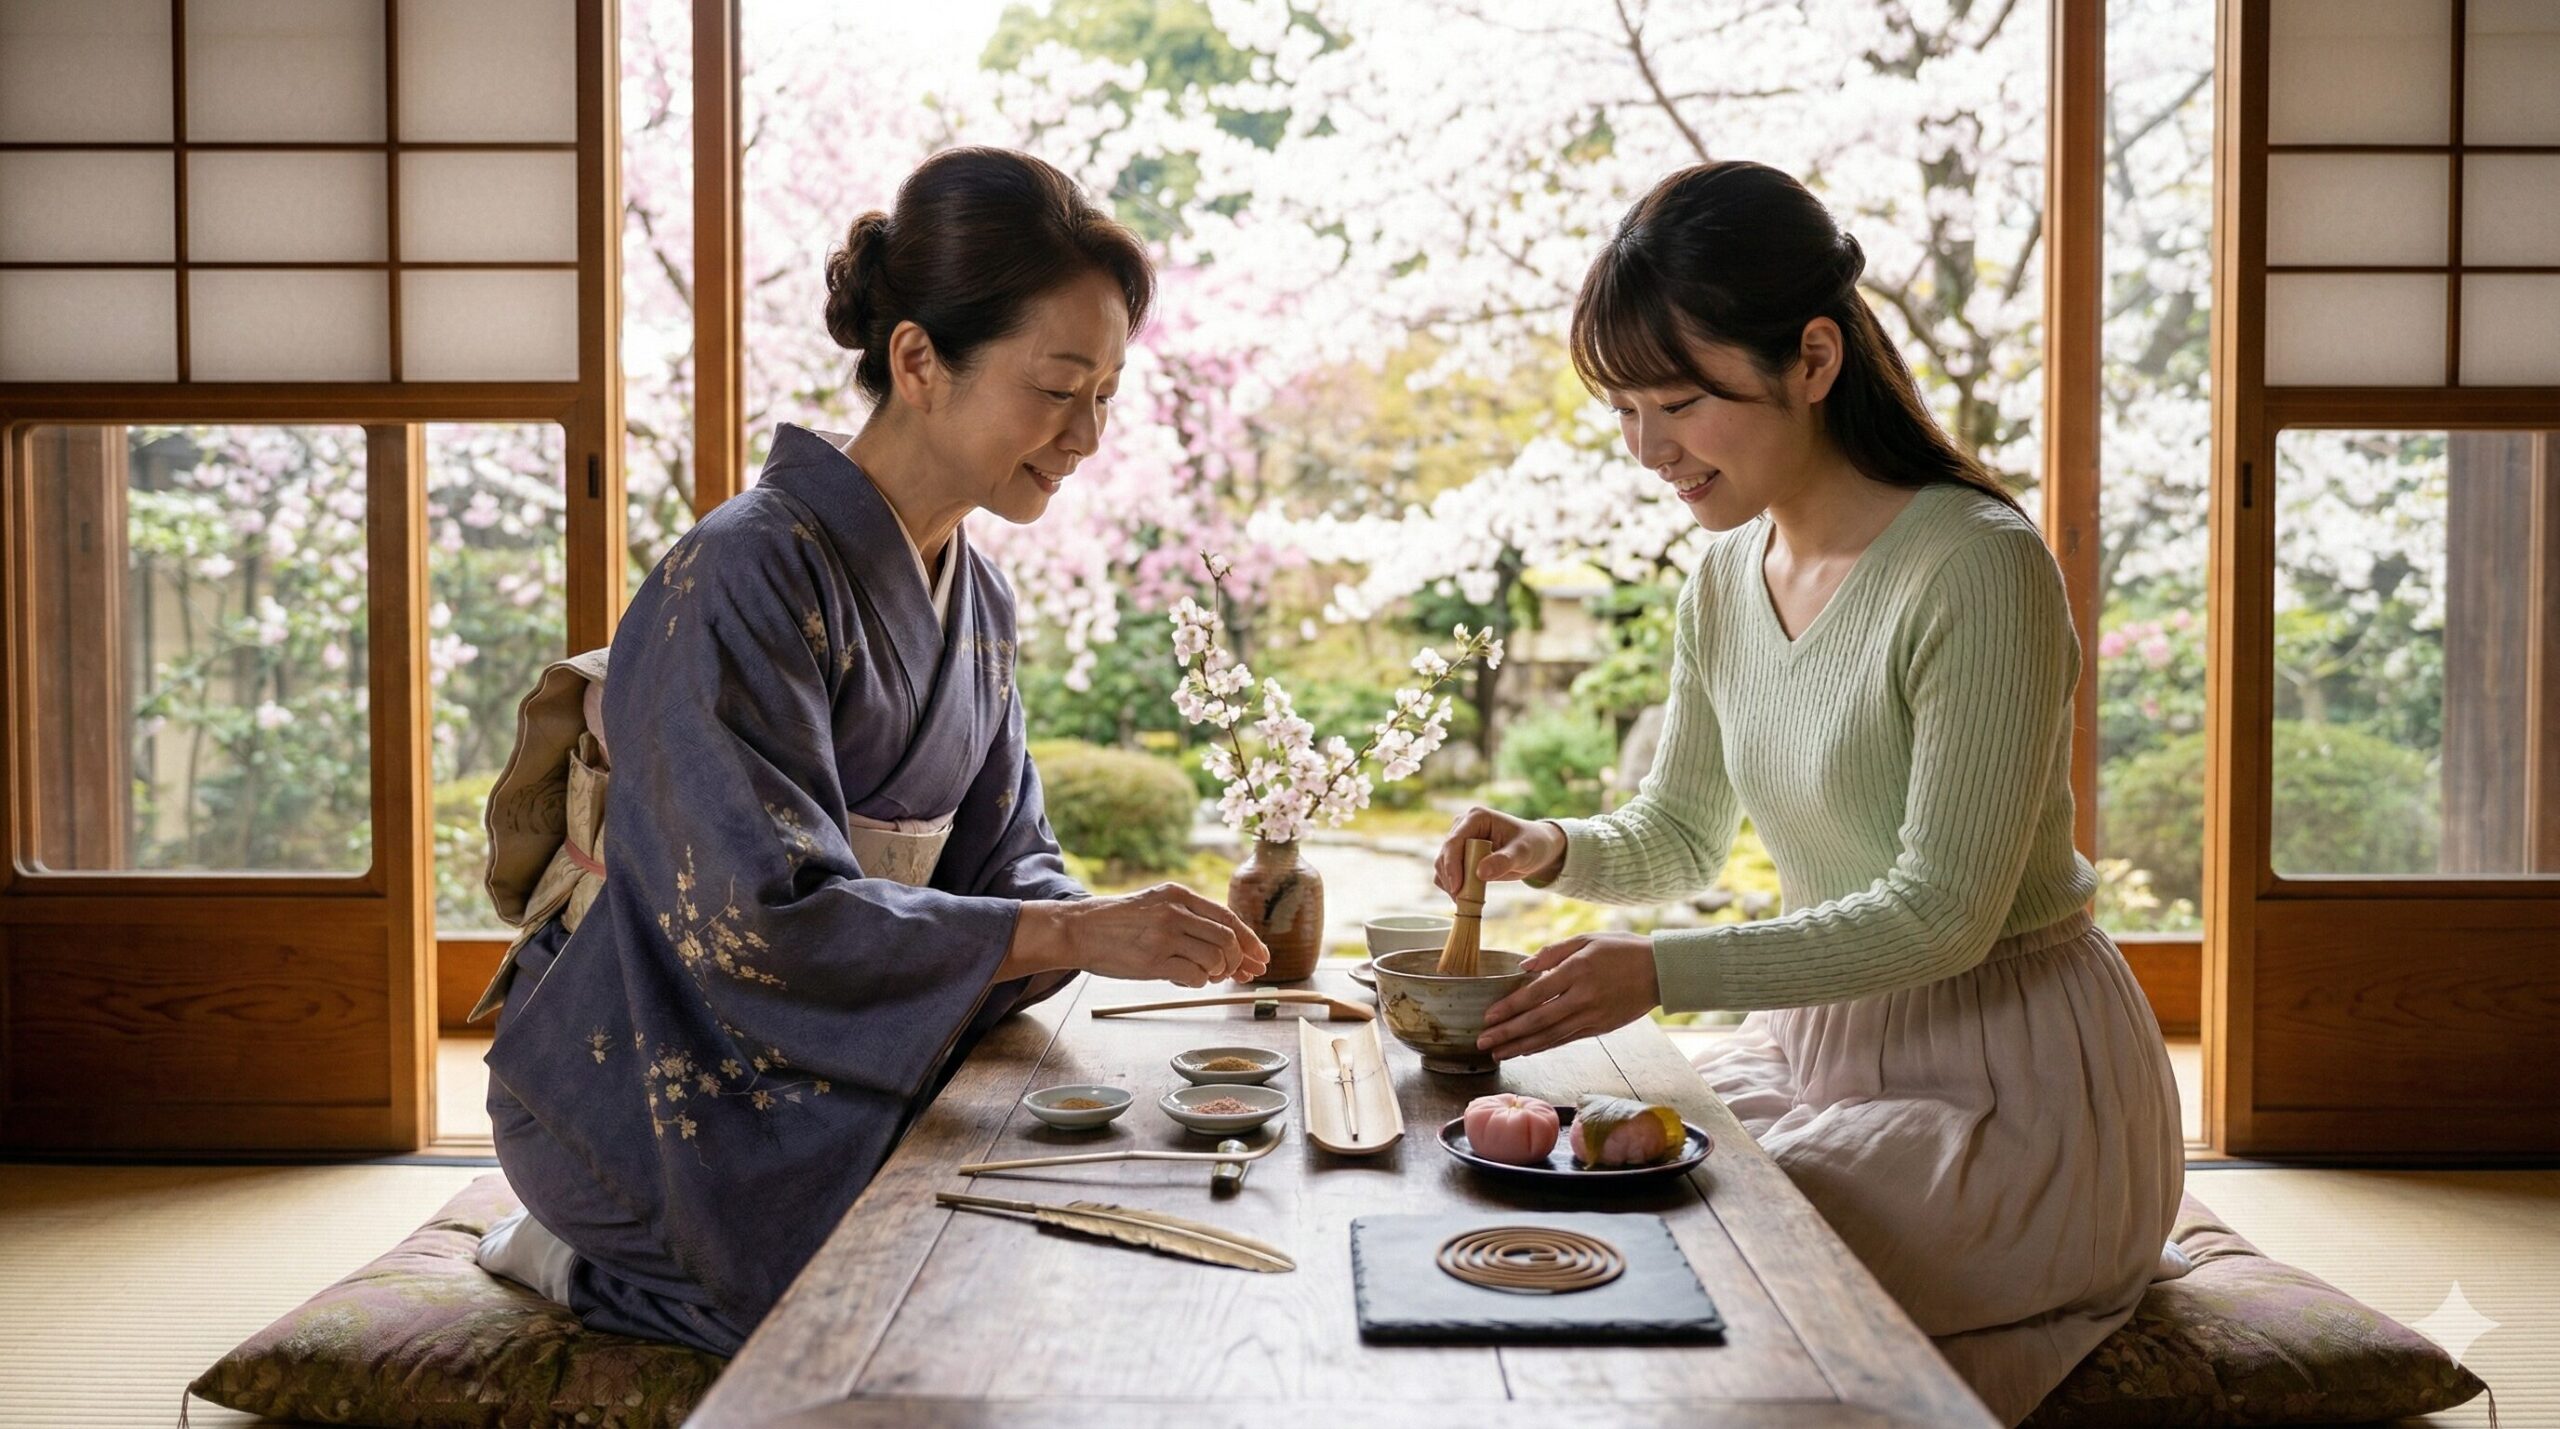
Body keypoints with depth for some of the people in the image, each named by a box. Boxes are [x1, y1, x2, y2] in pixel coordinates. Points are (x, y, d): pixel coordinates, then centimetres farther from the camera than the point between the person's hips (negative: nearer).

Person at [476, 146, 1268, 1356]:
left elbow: (1002, 861, 6)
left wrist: (1145, 931, -15)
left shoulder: (972, 601, 7)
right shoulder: (747, 579, -21)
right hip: (662, 1105, -8)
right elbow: (769, 917, -27)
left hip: (837, 1075, 8)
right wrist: (1073, 934, -29)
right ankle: (595, 1268, 1)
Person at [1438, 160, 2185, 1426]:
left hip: (2009, 1091, -7)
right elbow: (1678, 843, 12)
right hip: (1818, 1042, 7)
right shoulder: (1727, 577, 2)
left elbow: (1943, 916, -21)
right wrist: (1551, 848, -8)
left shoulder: (1978, 570, -20)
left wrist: (1664, 972, -26)